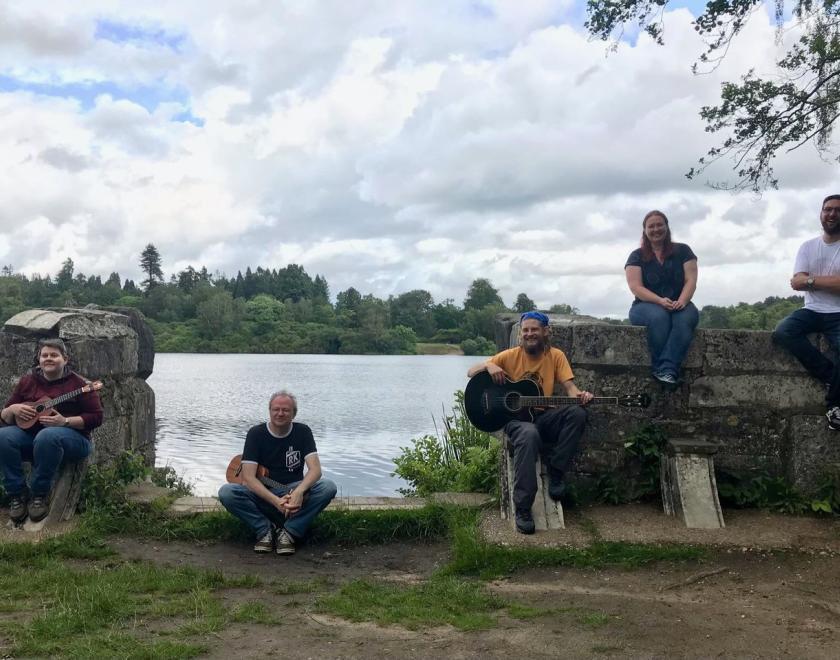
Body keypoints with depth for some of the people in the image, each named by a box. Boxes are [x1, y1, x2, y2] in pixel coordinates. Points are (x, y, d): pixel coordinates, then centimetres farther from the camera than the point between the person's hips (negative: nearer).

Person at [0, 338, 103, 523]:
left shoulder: (77, 384, -3)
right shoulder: (27, 381, 10)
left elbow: (96, 417, -8)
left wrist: (65, 421, -21)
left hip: (71, 437, -5)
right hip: (30, 433, 5)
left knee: (47, 436, -39)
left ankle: (40, 495, -22)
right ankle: (17, 494, -17)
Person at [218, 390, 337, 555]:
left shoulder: (303, 432, -2)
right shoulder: (256, 433, -6)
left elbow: (315, 469, -14)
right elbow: (248, 476, -16)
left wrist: (299, 492, -36)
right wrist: (275, 501, -31)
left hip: (294, 493, 1)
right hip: (262, 494, 0)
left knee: (328, 487, -27)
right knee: (226, 492, -27)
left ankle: (289, 532, -19)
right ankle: (266, 530, -12)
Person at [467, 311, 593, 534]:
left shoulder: (555, 355, 5)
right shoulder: (510, 355, 1)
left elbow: (569, 386, -3)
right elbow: (471, 372, 2)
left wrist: (579, 395, -27)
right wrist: (488, 366, -21)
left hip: (543, 416, 2)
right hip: (515, 417, -2)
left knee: (577, 413, -28)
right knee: (529, 434, -39)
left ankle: (555, 472, -12)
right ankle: (522, 508, -33)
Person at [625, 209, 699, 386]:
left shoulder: (682, 251, 12)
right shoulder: (637, 256, 8)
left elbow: (691, 280, 2)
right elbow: (636, 287, -5)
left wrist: (682, 301, -19)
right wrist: (660, 301, -22)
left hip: (679, 305, 1)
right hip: (646, 306, -1)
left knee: (685, 318, -35)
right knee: (658, 316, -37)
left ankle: (666, 370, -46)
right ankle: (667, 371, -40)